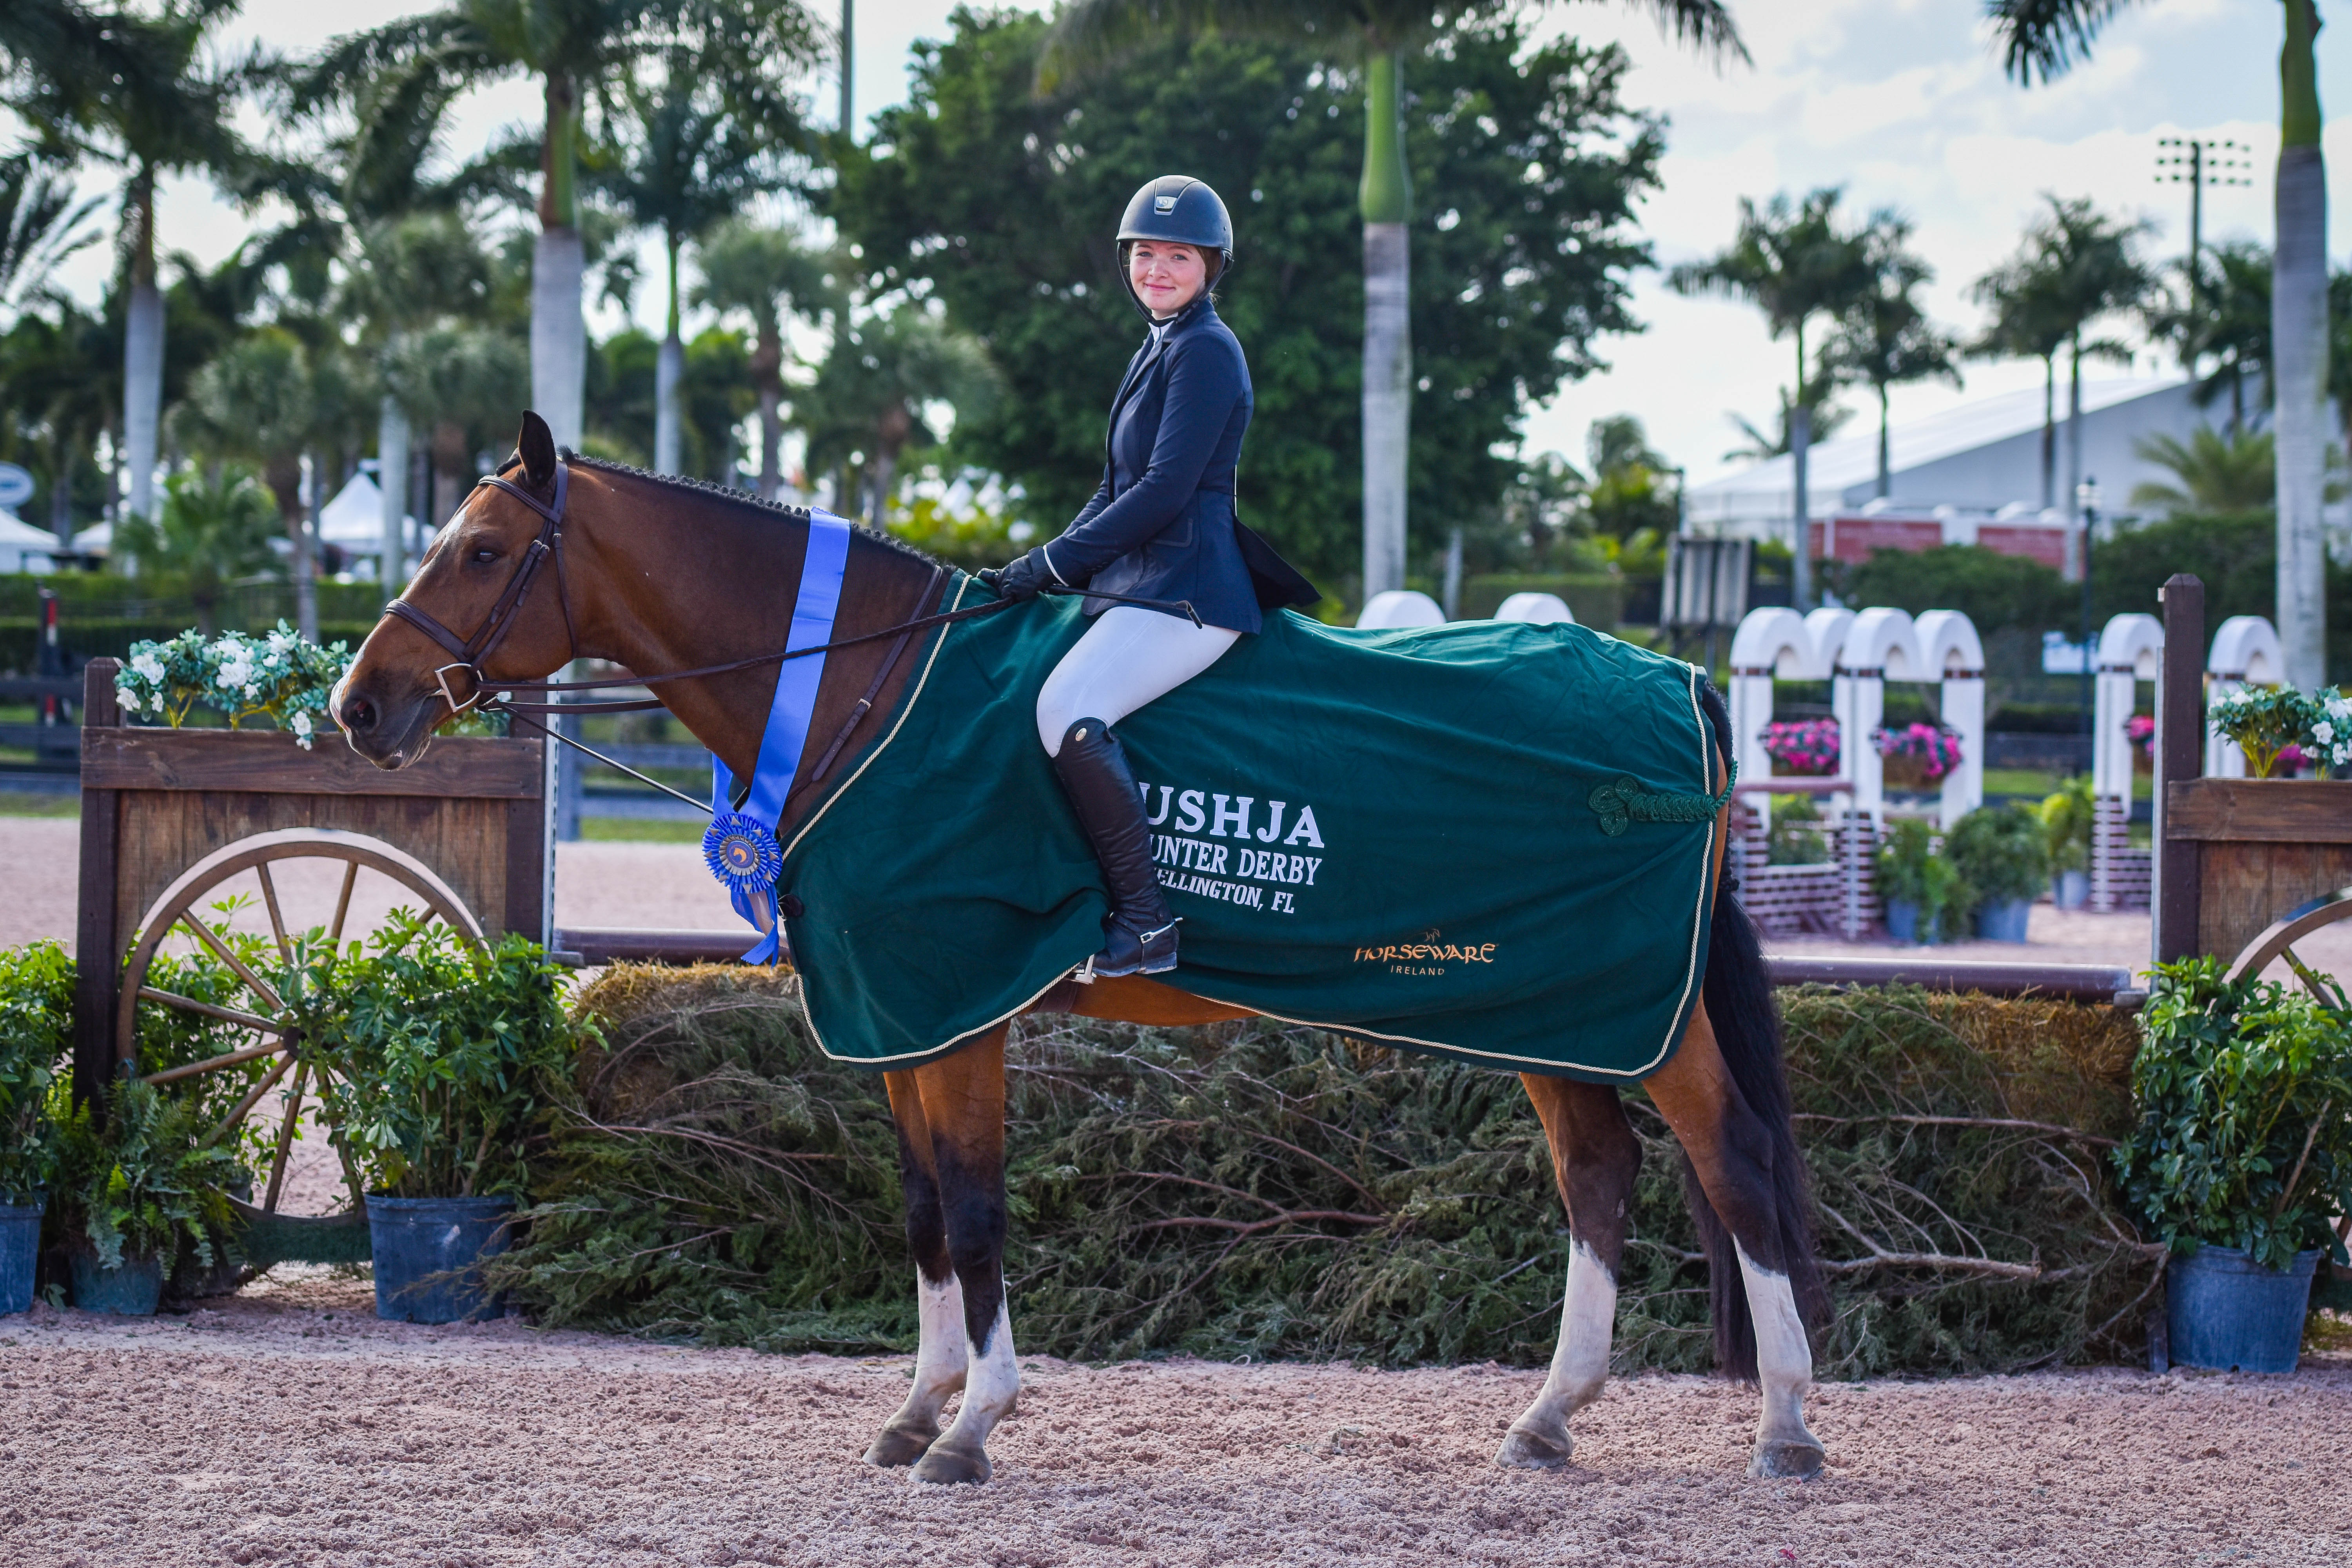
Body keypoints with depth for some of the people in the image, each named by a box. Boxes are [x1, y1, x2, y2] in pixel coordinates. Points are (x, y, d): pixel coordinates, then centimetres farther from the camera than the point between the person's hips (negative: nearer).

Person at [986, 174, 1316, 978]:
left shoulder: (1206, 352, -10)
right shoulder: (1159, 349, 21)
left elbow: (1164, 492, -18)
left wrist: (1052, 564, -15)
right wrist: (1045, 569, 11)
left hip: (1187, 590, -11)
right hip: (1140, 583, 11)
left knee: (1067, 709, -31)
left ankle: (1146, 922, -27)